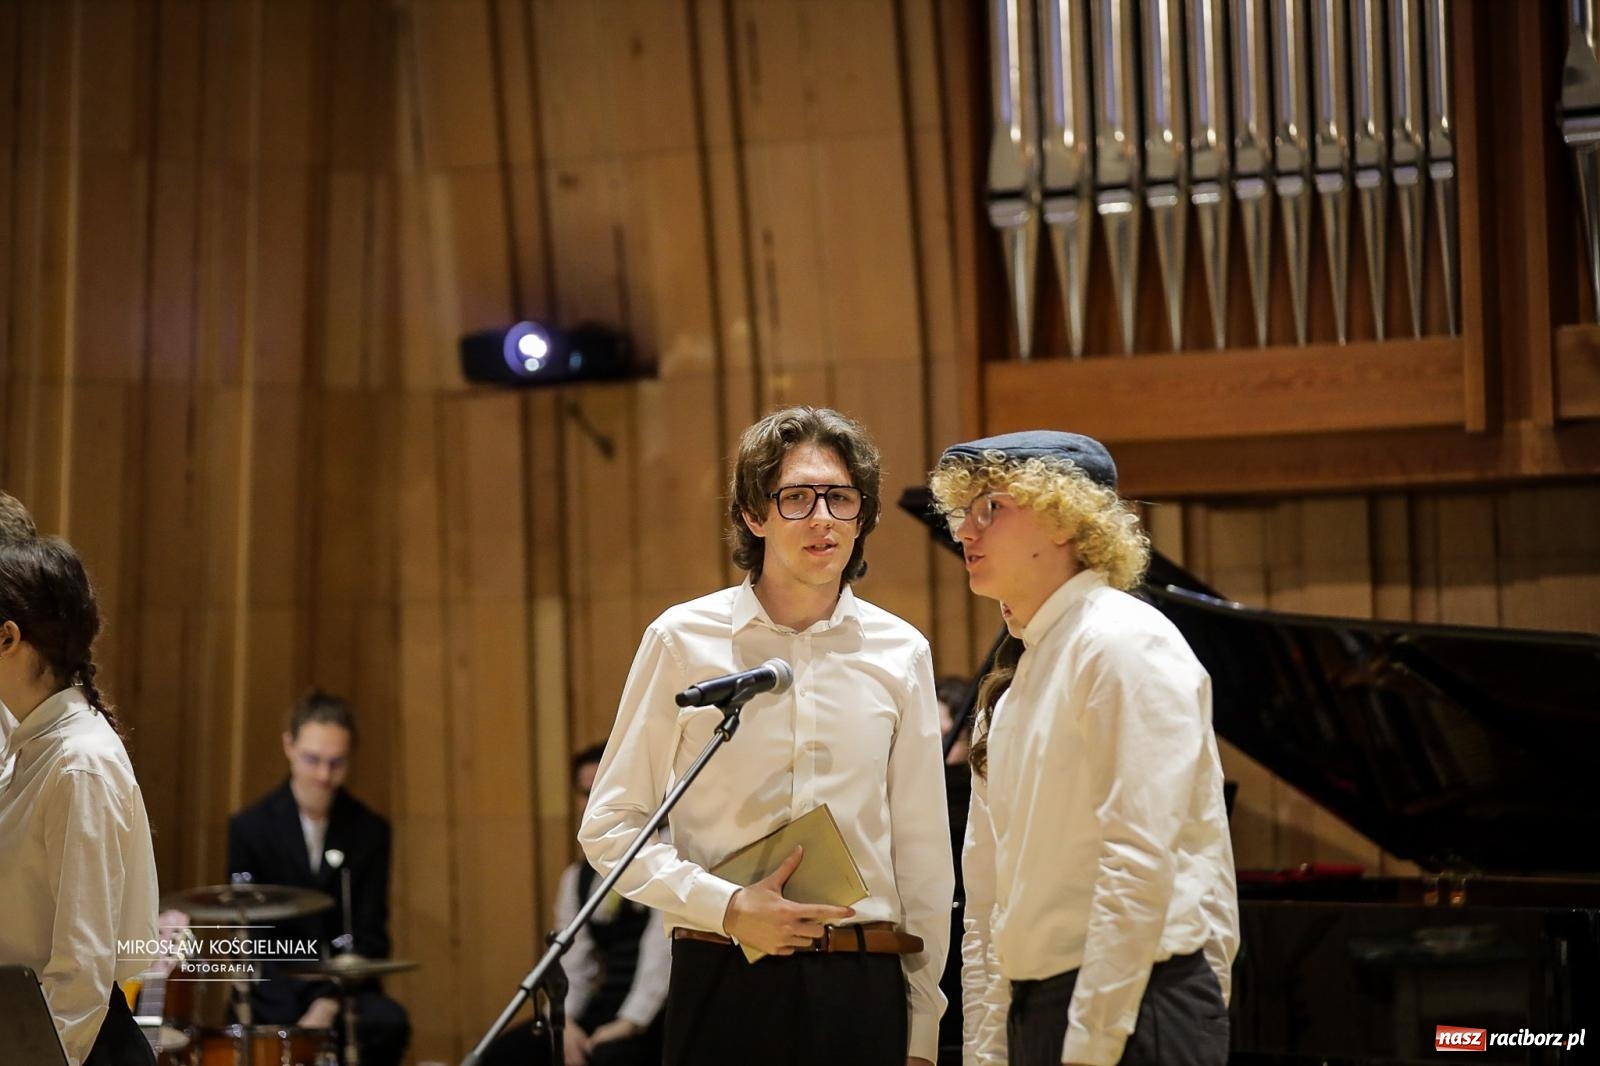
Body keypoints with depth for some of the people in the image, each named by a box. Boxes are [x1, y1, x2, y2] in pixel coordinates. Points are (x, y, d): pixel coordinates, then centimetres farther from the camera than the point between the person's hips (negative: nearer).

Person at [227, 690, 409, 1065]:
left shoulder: (371, 831, 3)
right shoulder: (249, 828, -1)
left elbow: (369, 935, 0)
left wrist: (329, 1003, -17)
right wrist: (301, 1014, -19)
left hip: (344, 991, 1)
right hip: (275, 995, -1)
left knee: (389, 1022, -30)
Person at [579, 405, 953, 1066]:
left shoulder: (899, 653, 6)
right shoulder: (683, 641, 0)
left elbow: (923, 854, 8)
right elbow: (609, 826, 0)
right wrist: (726, 908, -13)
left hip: (864, 987, 2)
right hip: (725, 986, -2)